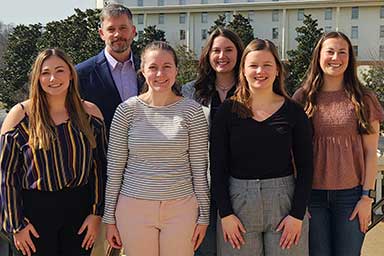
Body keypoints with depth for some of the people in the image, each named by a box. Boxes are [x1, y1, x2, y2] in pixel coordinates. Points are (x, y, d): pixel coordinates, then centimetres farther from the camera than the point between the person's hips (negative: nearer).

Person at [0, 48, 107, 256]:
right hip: (36, 209, -2)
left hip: (79, 208, 2)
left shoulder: (90, 113, 0)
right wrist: (17, 224, -5)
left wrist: (96, 213, 0)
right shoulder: (20, 115, -6)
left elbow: (99, 166, 5)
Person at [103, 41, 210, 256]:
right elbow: (114, 168, 2)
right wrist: (110, 216, 3)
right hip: (134, 207, 0)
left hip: (181, 208, 0)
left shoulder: (192, 110, -2)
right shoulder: (127, 110, -2)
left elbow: (200, 168, 1)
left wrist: (204, 215, 2)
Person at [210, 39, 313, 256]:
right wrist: (225, 213, -7)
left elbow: (305, 166, 1)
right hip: (238, 203, 0)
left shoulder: (294, 112, 1)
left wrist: (298, 214, -6)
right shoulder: (228, 111, 1)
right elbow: (217, 166, 0)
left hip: (285, 201, 0)